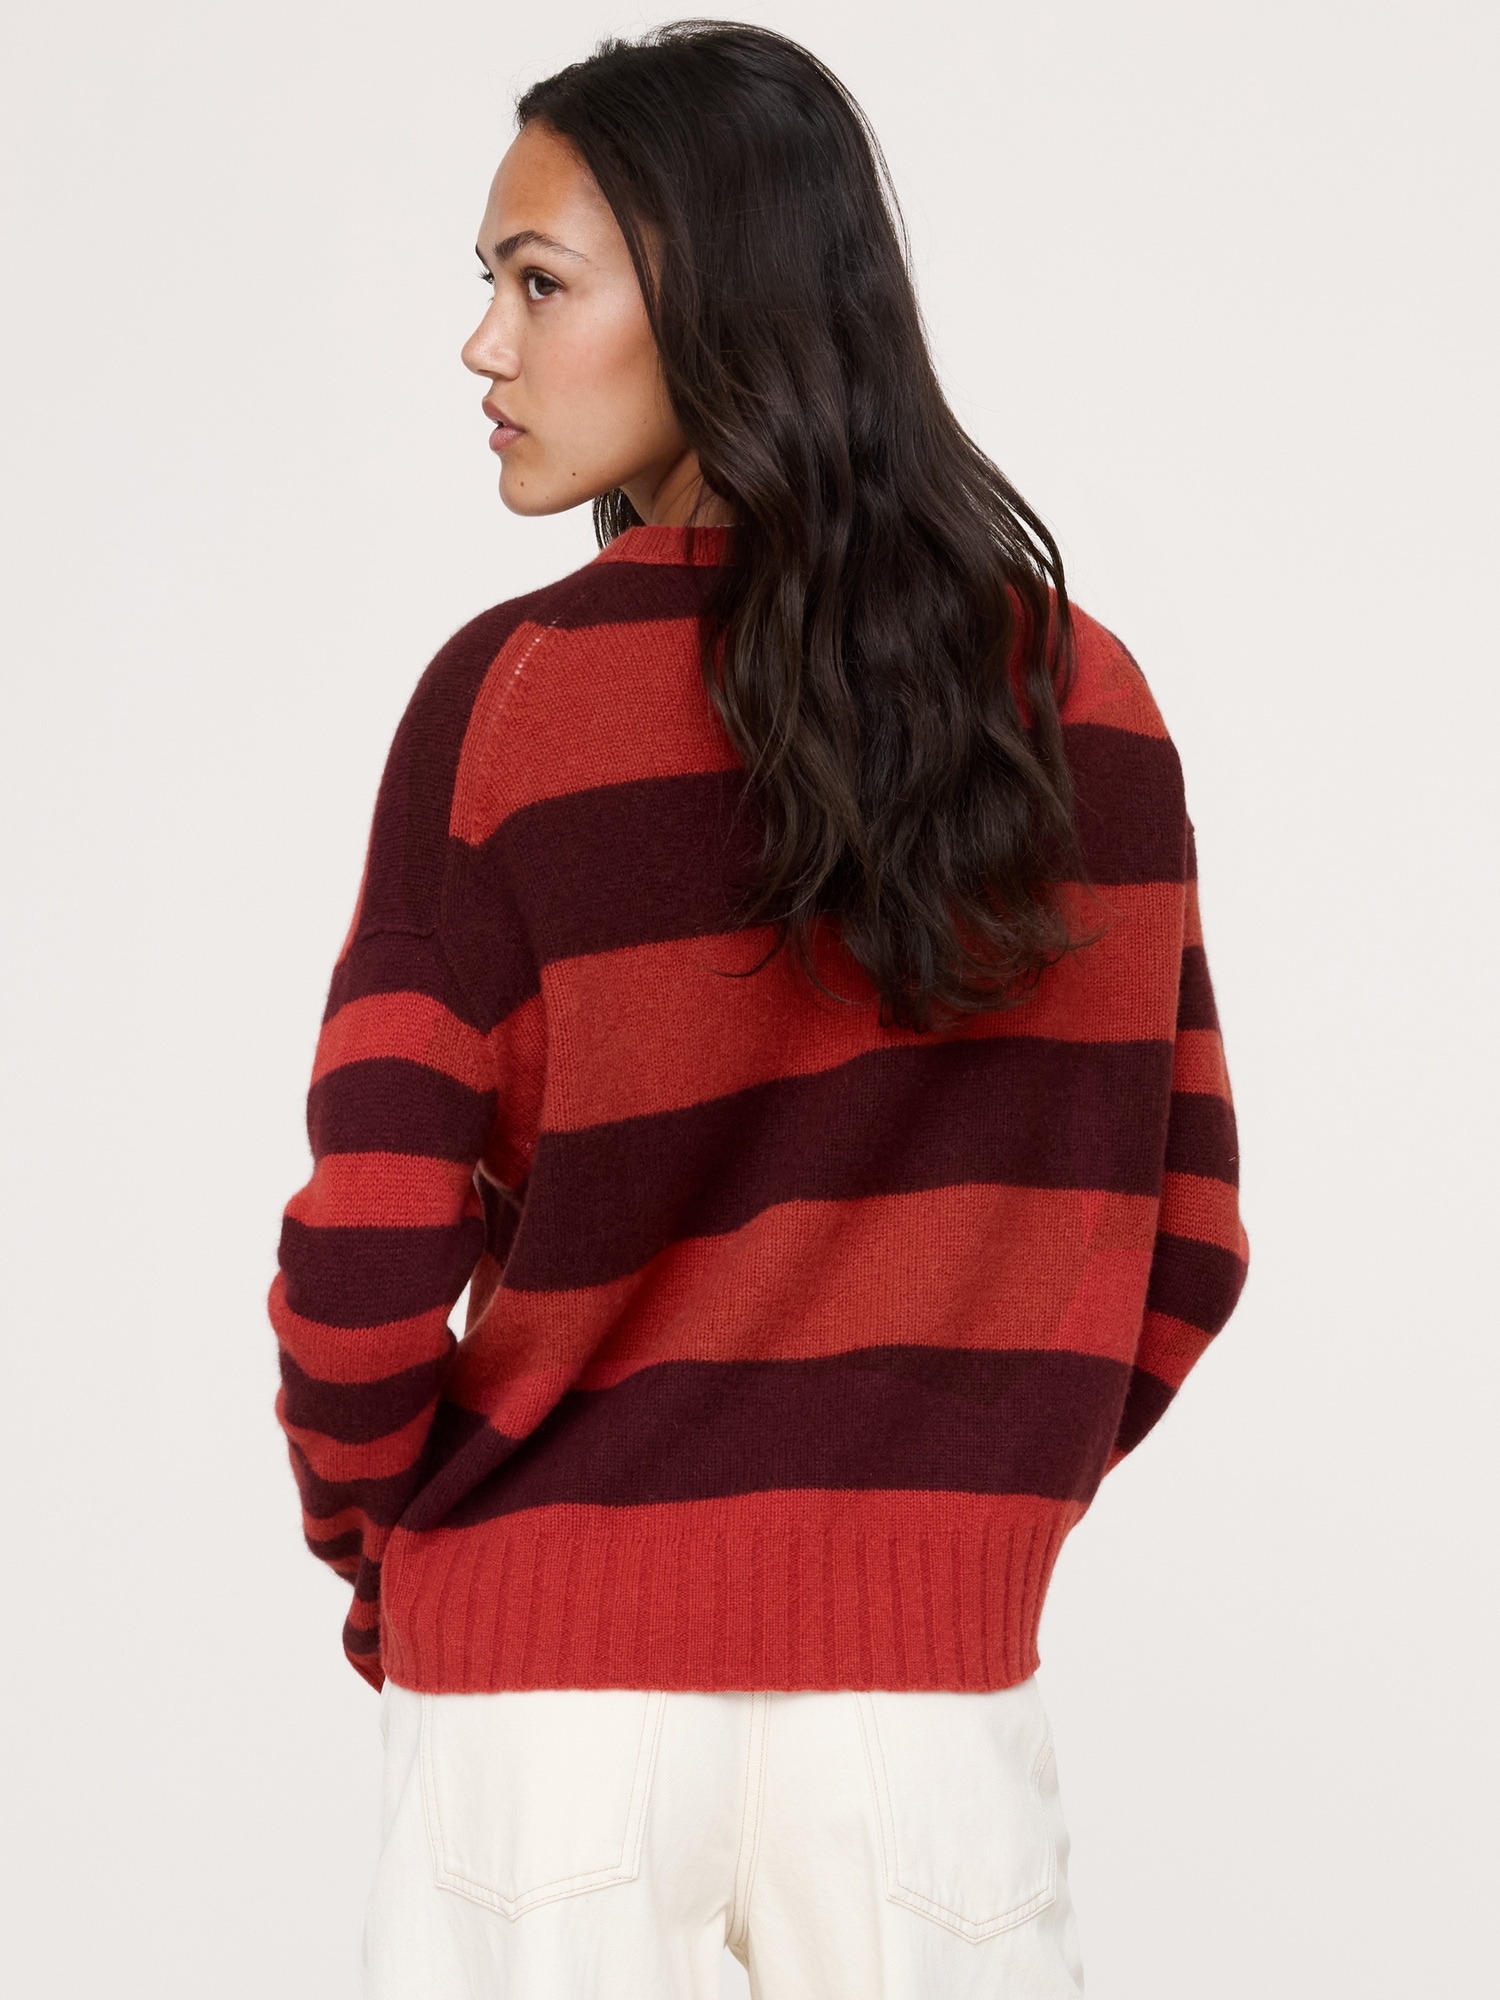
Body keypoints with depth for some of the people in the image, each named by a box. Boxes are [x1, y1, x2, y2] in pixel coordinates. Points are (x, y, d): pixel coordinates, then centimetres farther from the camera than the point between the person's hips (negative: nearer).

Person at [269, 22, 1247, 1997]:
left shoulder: (516, 697, -11)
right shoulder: (1085, 694, 0)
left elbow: (365, 1276, -13)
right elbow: (1184, 1237, 6)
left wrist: (376, 1540, 5)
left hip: (553, 1677, -3)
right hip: (932, 1675, 3)